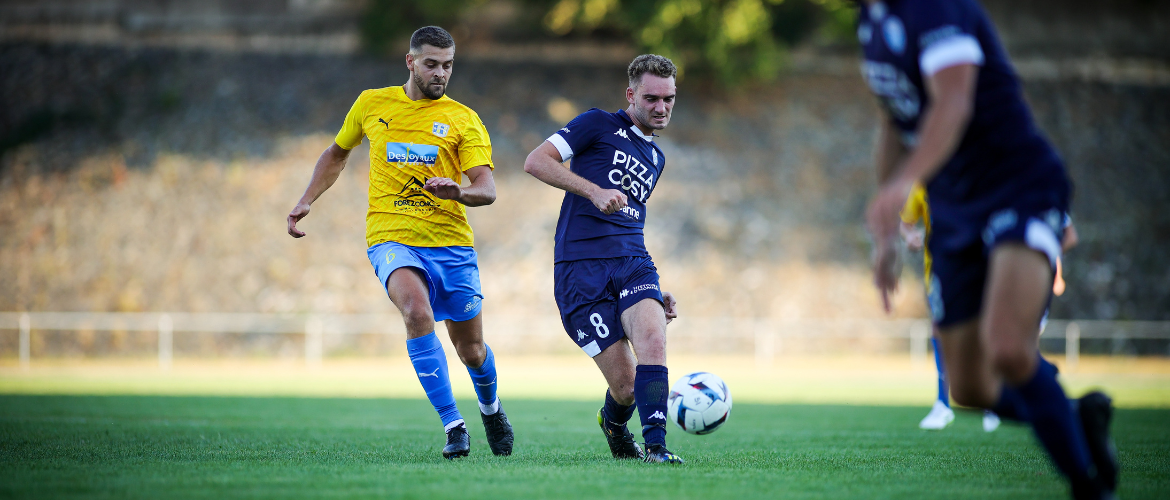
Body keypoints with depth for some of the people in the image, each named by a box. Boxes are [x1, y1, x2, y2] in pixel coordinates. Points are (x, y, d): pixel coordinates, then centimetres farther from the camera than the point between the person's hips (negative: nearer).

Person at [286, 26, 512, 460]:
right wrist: (306, 201, 14)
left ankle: (490, 406, 44)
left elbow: (487, 190, -7)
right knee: (417, 311, -32)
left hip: (451, 244, 1)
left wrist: (458, 192, -29)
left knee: (472, 351, 7)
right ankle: (453, 426, -27)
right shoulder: (372, 104, 8)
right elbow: (337, 153, 25)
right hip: (392, 239, -1)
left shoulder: (464, 120, 2)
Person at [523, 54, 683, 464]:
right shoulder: (599, 125, 3)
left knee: (653, 341, -26)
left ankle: (655, 446, -21)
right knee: (626, 384, -9)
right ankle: (613, 423, 23)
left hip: (633, 263, 5)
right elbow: (535, 161, -7)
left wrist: (655, 290, 27)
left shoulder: (655, 158, 24)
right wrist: (594, 191, -17)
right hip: (581, 269, -5)